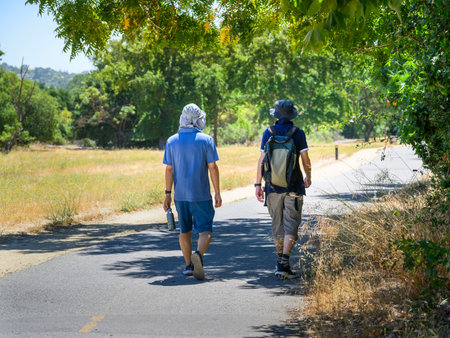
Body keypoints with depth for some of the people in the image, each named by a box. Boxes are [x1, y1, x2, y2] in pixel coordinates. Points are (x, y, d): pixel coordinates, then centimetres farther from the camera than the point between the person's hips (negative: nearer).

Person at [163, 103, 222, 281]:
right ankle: (198, 254, -27)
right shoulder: (206, 140, -5)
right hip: (201, 194, -3)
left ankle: (188, 265, 16)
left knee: (184, 231, 15)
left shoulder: (172, 141, 2)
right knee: (204, 231, -1)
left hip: (180, 194, 3)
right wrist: (217, 193, -1)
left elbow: (169, 169, 2)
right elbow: (213, 168, -7)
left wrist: (168, 194, 6)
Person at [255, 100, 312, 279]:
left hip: (273, 185, 2)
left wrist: (258, 184, 2)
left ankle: (280, 260, 27)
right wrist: (308, 177, 17)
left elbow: (262, 160, -2)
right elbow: (306, 160, -2)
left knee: (277, 224, 14)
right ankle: (284, 264, -16)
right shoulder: (298, 133, -4)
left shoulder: (268, 133, 0)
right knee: (291, 224, -4)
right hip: (294, 186, -2)